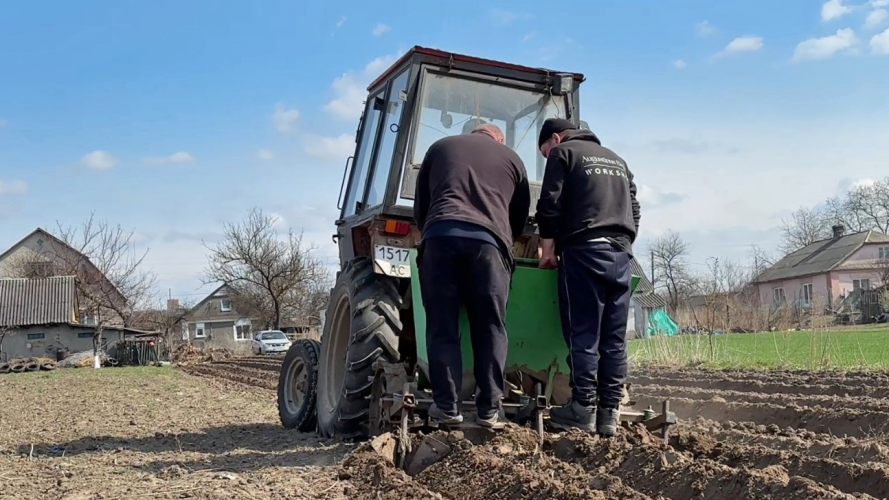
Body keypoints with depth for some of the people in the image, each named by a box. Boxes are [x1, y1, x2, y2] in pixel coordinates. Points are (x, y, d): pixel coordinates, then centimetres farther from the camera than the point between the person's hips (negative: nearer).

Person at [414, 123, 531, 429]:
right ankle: (489, 410, 2)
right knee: (490, 329, 4)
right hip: (488, 240, 0)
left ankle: (447, 406, 2)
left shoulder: (440, 147, 28)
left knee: (442, 327, 3)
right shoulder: (511, 158, 26)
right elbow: (520, 217, 28)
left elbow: (420, 206, 28)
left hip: (440, 236, 1)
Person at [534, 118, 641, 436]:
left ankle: (584, 409, -6)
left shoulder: (564, 153, 8)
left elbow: (550, 205, -2)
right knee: (614, 337, 3)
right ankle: (610, 411, 3)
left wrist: (548, 249, 2)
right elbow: (634, 209, 26)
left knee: (583, 333, -5)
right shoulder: (616, 159, 28)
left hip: (583, 250, -6)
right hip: (621, 252, 6)